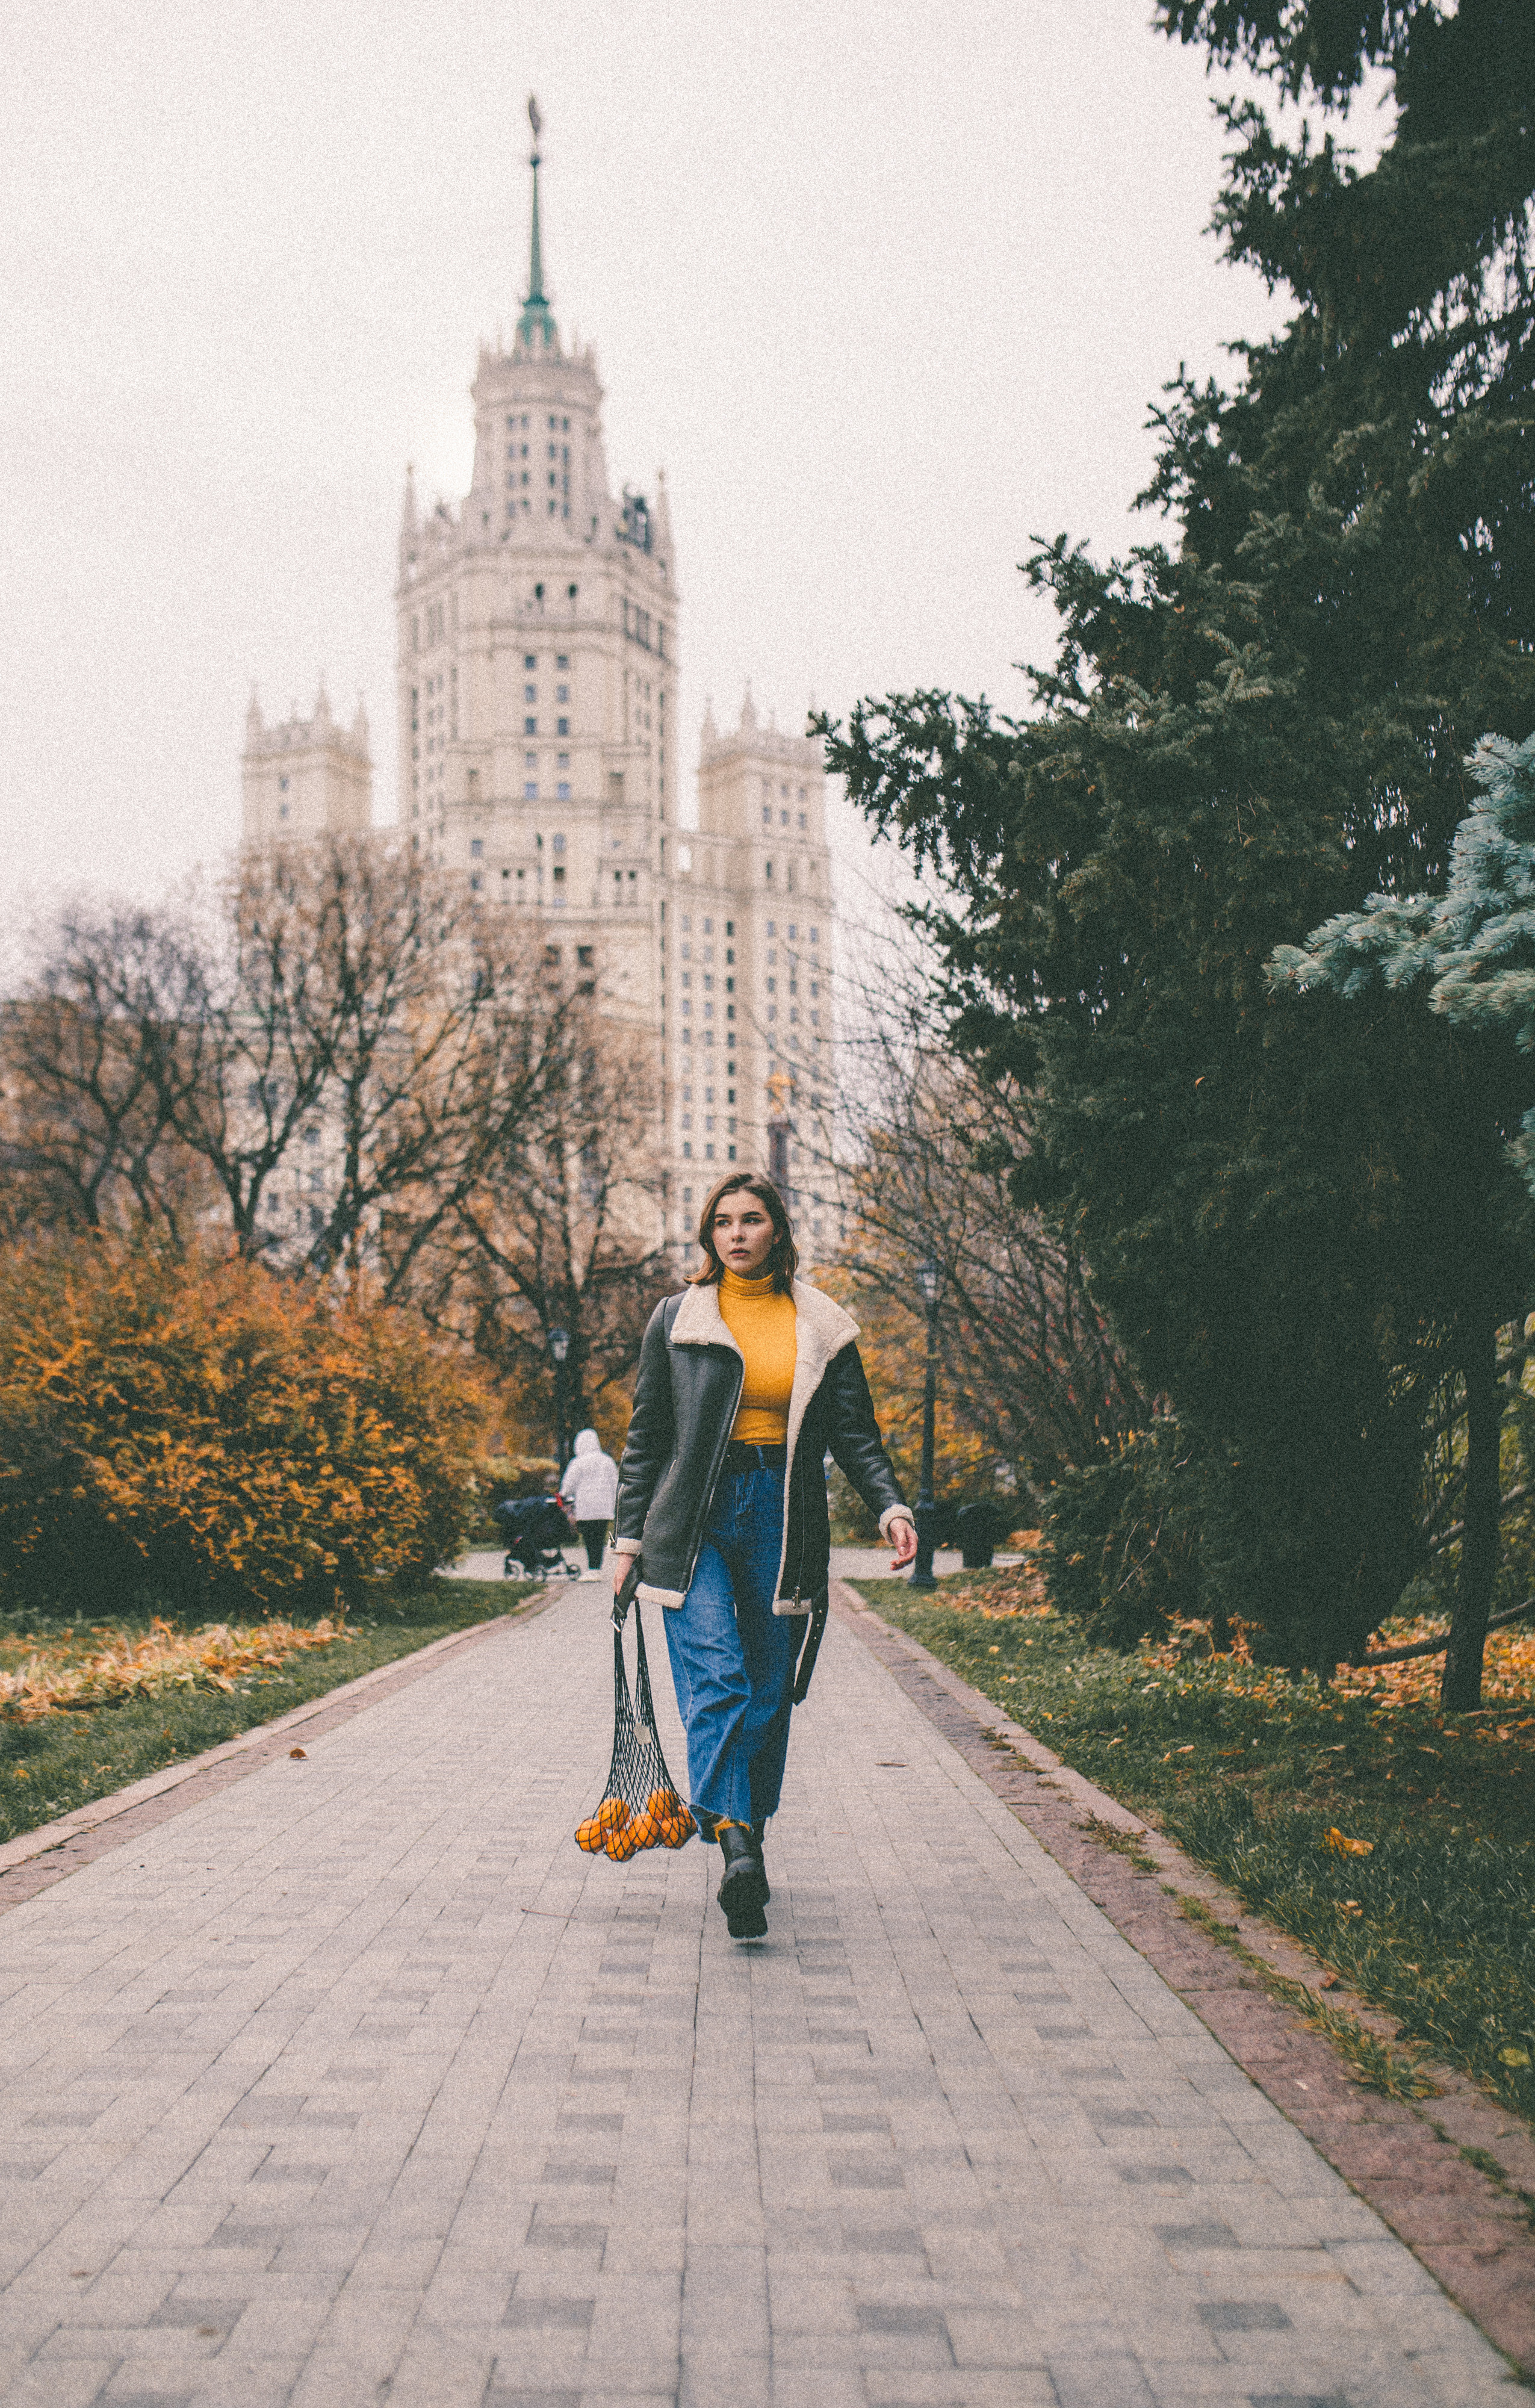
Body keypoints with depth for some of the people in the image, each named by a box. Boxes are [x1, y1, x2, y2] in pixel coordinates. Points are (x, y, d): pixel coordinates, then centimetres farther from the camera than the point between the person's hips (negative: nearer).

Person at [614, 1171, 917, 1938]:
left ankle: (747, 1835, 18)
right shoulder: (677, 1319, 7)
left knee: (770, 1694, 4)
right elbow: (646, 1436, 10)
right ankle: (735, 1847, -27)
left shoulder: (821, 1327, 9)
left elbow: (855, 1433, 8)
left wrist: (891, 1506, -9)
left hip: (784, 1524, 2)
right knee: (716, 1681, -17)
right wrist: (628, 1537, 6)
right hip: (696, 1521, -2)